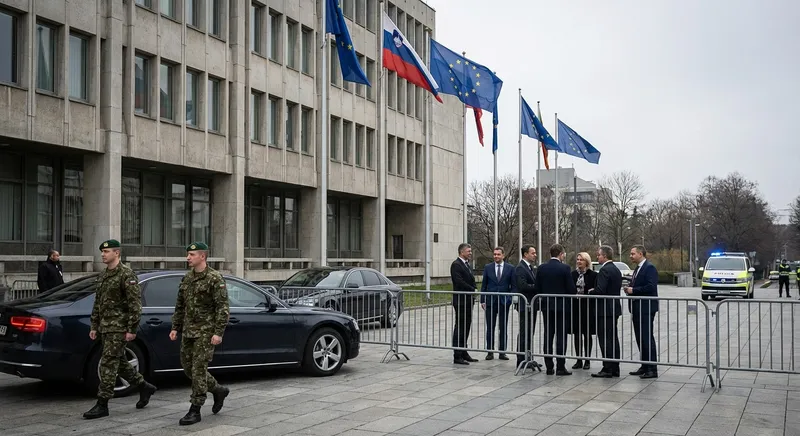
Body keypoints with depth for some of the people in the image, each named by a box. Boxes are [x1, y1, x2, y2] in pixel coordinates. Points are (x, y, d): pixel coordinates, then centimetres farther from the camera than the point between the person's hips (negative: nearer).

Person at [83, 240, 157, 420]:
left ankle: (102, 405, -1)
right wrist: (94, 326, 15)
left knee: (108, 364, -7)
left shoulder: (127, 275, -12)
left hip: (119, 327, -9)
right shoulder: (102, 276, 14)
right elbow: (97, 304, 20)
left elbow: (135, 304, -16)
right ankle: (144, 387, 28)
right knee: (118, 362, 14)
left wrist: (132, 329, -19)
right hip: (105, 327, 9)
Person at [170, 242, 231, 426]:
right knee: (187, 366, 11)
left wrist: (218, 332, -20)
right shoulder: (187, 278, 11)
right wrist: (175, 328, 13)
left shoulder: (215, 279, -12)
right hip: (188, 331, 8)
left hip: (205, 332, -8)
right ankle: (218, 390, 29)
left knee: (198, 369, -6)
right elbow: (180, 306, 18)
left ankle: (195, 411, 2)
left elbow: (223, 308, -15)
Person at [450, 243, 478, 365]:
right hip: (461, 301, -9)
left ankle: (464, 353, 20)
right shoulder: (456, 264, -12)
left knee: (466, 327, 12)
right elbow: (459, 282, -21)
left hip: (468, 300, 9)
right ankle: (457, 356, -3)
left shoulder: (466, 264, 18)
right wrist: (474, 290, -12)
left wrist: (473, 291, 5)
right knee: (459, 328, -6)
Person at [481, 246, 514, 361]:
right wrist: (482, 300, 0)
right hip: (490, 301, 1)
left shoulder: (510, 268, 2)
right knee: (490, 328, 3)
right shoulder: (488, 267, 5)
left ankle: (502, 352, 12)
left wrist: (509, 297, -8)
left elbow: (513, 285, 5)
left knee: (503, 328, 5)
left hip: (504, 302, 0)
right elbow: (484, 285, 6)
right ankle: (490, 352, 10)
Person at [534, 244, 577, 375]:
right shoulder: (565, 268, -11)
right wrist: (575, 292, 10)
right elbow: (571, 289, -11)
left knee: (548, 336, 8)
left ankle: (549, 367, 10)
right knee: (561, 337, 1)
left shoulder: (541, 268, 2)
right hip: (562, 306, -4)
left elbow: (537, 289, 3)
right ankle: (560, 367, 1)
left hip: (546, 306, 4)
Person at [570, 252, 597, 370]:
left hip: (587, 307, -3)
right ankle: (579, 360, 15)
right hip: (575, 307, 3)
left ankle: (587, 361, 13)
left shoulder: (593, 275, -2)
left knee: (587, 334, 5)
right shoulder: (573, 274, 8)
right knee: (576, 334, 6)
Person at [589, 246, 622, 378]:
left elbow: (600, 290, -25)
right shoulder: (616, 270, 15)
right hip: (614, 308, 10)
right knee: (613, 338, 13)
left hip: (605, 310, -10)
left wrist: (591, 292, -5)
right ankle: (615, 368, 18)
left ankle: (607, 369, -4)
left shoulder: (604, 270, -16)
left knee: (605, 339, -6)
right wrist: (594, 291, 15)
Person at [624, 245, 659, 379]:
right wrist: (629, 289, 3)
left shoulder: (650, 268, -11)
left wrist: (633, 290, -17)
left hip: (646, 309, -9)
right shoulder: (637, 269, 18)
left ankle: (652, 369, -3)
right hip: (637, 309, 9)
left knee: (647, 338, -7)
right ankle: (645, 366, 19)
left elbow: (651, 287, -22)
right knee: (640, 338, 12)